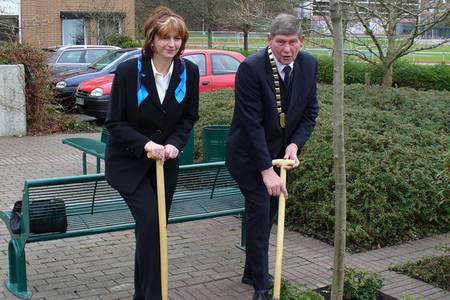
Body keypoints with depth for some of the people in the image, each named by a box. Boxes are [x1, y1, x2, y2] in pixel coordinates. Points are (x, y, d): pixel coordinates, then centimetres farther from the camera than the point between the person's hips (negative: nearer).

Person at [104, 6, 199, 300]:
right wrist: (145, 144, -27)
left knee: (156, 227, 10)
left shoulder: (189, 71, -6)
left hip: (166, 162, 4)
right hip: (129, 162, -4)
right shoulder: (128, 71, -17)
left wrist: (174, 144, -15)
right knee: (150, 223, -15)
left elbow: (189, 117, 3)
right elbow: (115, 122, -13)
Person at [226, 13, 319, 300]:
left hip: (281, 151, 6)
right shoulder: (251, 68, -25)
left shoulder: (309, 65, -7)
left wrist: (295, 144, -17)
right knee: (260, 212, -8)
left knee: (269, 212, 14)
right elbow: (251, 123, -27)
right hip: (249, 154, -6)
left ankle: (253, 271, 32)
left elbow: (310, 112, 0)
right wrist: (266, 170, -29)